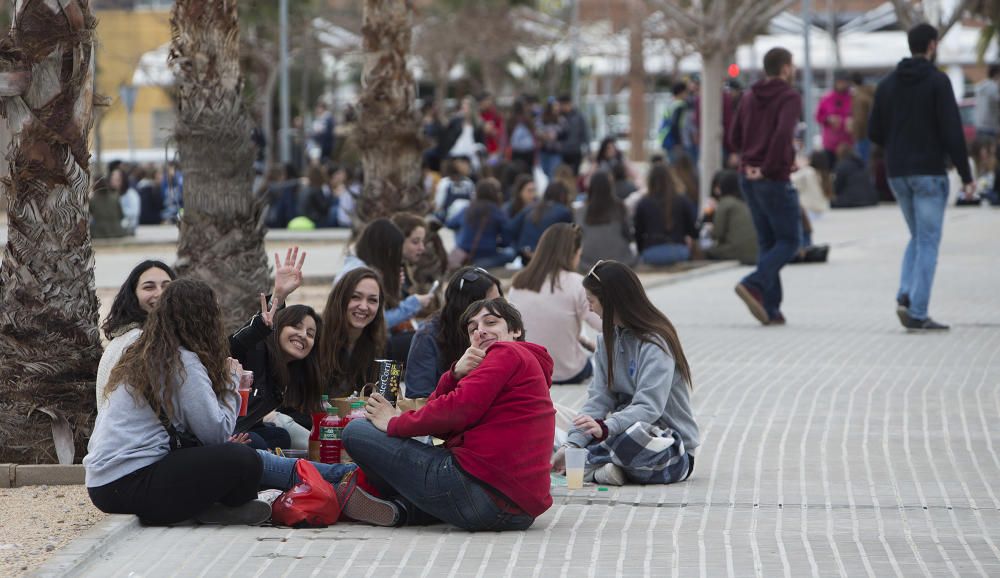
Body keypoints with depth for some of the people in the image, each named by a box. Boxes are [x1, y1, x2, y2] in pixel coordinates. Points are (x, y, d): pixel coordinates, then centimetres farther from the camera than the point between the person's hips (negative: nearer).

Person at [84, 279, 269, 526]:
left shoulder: (139, 356, 16)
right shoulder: (183, 362, -10)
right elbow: (217, 432, -10)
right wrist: (231, 382, 4)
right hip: (130, 485, -10)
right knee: (244, 460, -15)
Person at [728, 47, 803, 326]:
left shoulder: (749, 97, 13)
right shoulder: (789, 97, -10)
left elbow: (735, 138, 15)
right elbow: (783, 133, -25)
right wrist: (768, 167, -18)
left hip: (749, 178, 7)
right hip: (775, 179, -7)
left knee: (766, 241, 12)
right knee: (789, 240, 2)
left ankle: (770, 307, 5)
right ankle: (754, 285, -19)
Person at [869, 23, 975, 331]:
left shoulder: (887, 84, 8)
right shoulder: (937, 81, -10)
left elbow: (874, 132, 9)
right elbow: (952, 131, -15)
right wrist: (966, 176, -11)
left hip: (897, 175, 6)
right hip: (929, 173, -6)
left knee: (918, 238, 20)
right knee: (928, 242, 0)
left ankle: (906, 295, 0)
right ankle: (917, 313, -4)